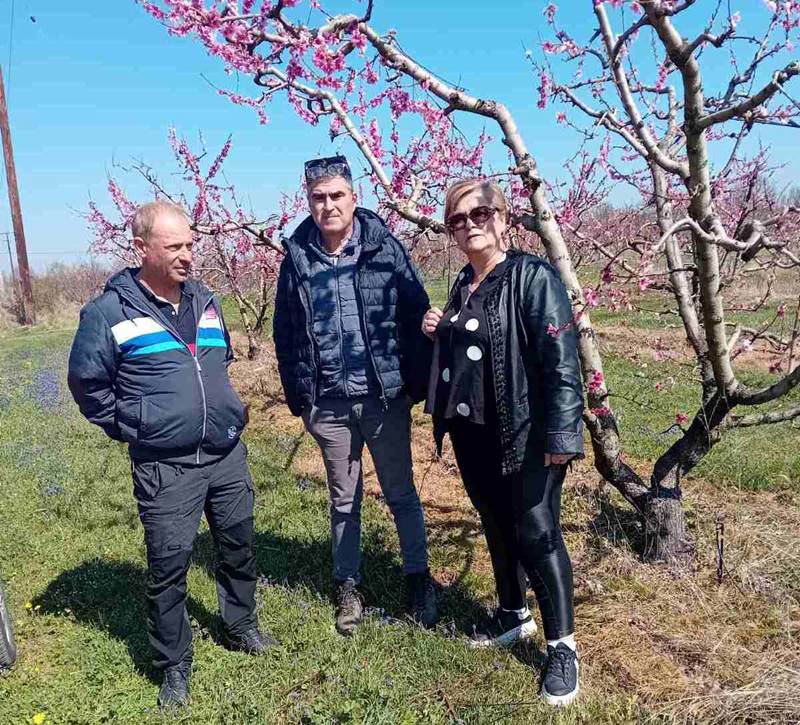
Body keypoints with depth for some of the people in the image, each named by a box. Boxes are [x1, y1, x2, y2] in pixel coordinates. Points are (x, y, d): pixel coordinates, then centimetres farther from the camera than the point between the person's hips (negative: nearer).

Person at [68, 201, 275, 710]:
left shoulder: (204, 301, 8)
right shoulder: (110, 312, -9)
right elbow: (87, 384, -1)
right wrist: (133, 430, -2)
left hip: (227, 455, 5)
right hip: (165, 468, -5)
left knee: (240, 547, 17)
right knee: (169, 566, 4)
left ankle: (242, 627, 40)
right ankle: (175, 666, 25)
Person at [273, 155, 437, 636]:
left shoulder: (384, 247, -4)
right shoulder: (298, 258, 1)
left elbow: (417, 315, -3)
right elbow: (286, 334, 6)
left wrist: (420, 382, -6)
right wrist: (299, 398, 4)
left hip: (386, 397, -1)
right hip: (330, 403, 2)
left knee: (402, 494, 12)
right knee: (344, 500, 16)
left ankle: (419, 578, 30)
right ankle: (349, 586, 32)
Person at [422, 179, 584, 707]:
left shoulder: (534, 277, -13)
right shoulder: (462, 286, 11)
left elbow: (561, 360, -19)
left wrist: (561, 435, -23)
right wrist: (439, 332, 3)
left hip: (525, 434, -7)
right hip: (472, 432, 7)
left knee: (536, 534, 0)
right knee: (497, 527, 19)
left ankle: (563, 646, 19)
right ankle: (515, 615, 39)